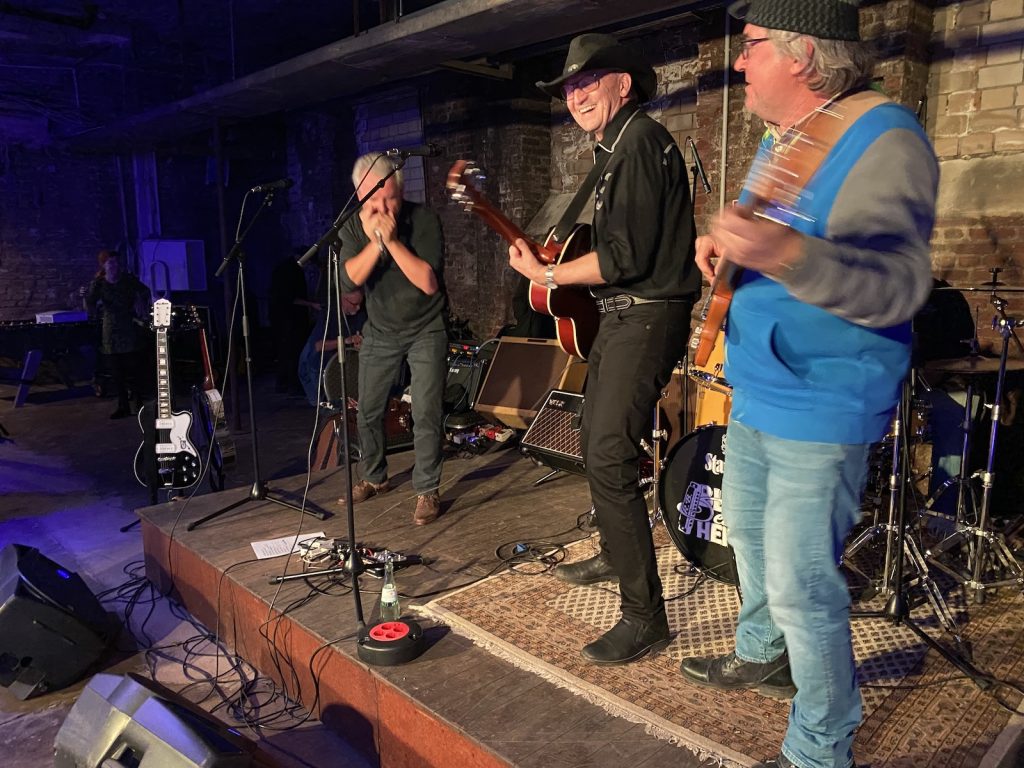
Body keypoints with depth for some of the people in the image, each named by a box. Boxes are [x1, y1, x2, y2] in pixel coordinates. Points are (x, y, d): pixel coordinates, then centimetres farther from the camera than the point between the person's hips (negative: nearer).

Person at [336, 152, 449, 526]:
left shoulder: (423, 219, -18)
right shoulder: (353, 226, -8)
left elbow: (428, 282, -26)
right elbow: (350, 279, -21)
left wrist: (392, 240, -31)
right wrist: (376, 241, -32)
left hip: (426, 330, -4)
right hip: (380, 330, 4)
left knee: (425, 414, -10)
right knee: (368, 411, 10)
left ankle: (427, 490, 5)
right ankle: (373, 478, 31)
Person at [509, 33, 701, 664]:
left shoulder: (640, 141, -14)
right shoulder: (618, 146, 18)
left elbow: (627, 258, -22)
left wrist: (547, 274, -13)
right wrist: (554, 264, 14)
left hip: (647, 316, -11)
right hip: (621, 313, 11)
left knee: (609, 459, -15)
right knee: (595, 438, 20)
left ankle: (645, 617, -6)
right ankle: (616, 556, 39)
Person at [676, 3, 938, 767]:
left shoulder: (883, 138, -18)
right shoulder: (779, 139, 11)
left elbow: (899, 283, -30)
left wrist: (790, 254, -48)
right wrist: (724, 242, 2)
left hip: (821, 407, -9)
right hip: (755, 392, 10)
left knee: (801, 586, -3)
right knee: (747, 530, 23)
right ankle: (763, 654, 48)